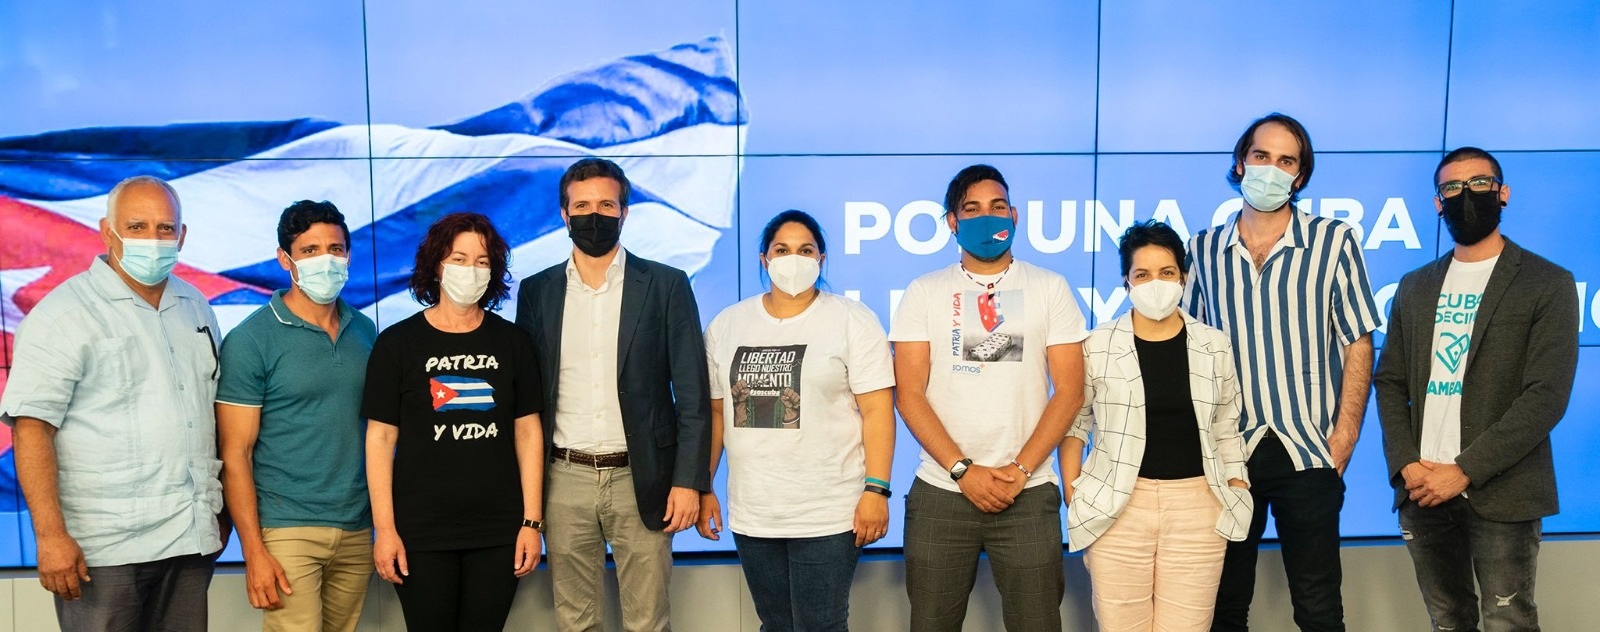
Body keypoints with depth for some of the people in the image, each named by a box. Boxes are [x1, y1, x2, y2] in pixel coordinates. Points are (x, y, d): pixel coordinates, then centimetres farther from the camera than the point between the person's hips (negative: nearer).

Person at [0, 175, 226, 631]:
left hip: (192, 539, 5)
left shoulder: (196, 308, 12)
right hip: (105, 548, -5)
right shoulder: (64, 313, -7)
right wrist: (50, 535, -18)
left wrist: (219, 511, 15)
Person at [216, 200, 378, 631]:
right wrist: (254, 552, -12)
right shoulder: (251, 340, -6)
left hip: (358, 530, 5)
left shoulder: (365, 331, 8)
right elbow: (235, 454, -7)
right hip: (287, 530, -4)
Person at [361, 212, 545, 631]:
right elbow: (380, 439, -1)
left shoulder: (512, 342, 5)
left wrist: (532, 521, 0)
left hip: (499, 532, 2)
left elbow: (527, 432, 5)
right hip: (421, 534, -1)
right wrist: (384, 529, -6)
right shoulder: (397, 344, 0)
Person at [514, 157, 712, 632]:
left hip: (640, 479, -2)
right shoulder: (537, 291, 6)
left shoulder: (666, 285, -1)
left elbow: (692, 394, -3)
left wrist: (688, 481, -9)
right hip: (564, 479, 2)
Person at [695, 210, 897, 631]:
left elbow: (877, 410, -7)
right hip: (751, 515, 4)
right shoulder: (726, 325, 8)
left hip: (829, 515, -4)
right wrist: (703, 488, 10)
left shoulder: (853, 321, -3)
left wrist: (876, 489, -14)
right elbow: (715, 412, 11)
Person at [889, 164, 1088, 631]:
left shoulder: (1050, 289, 5)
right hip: (940, 492, 1)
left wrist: (1019, 469, -10)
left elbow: (1068, 390, 0)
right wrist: (962, 470, -12)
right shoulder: (924, 293, 5)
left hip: (1028, 493, 0)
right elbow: (909, 393, -2)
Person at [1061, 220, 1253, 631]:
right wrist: (1072, 497, -3)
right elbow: (1073, 424, 4)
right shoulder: (1097, 345, -2)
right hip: (1118, 507, -1)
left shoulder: (1215, 346, 6)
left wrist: (1239, 494, 7)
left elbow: (1226, 431, 13)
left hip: (1197, 508, 2)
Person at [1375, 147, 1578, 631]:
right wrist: (1406, 464, -6)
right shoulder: (1415, 287, 13)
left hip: (1499, 494, -4)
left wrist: (1464, 471, -16)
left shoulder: (1547, 284, -1)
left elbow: (1546, 396, -10)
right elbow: (1390, 382, 11)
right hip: (1422, 491, 4)